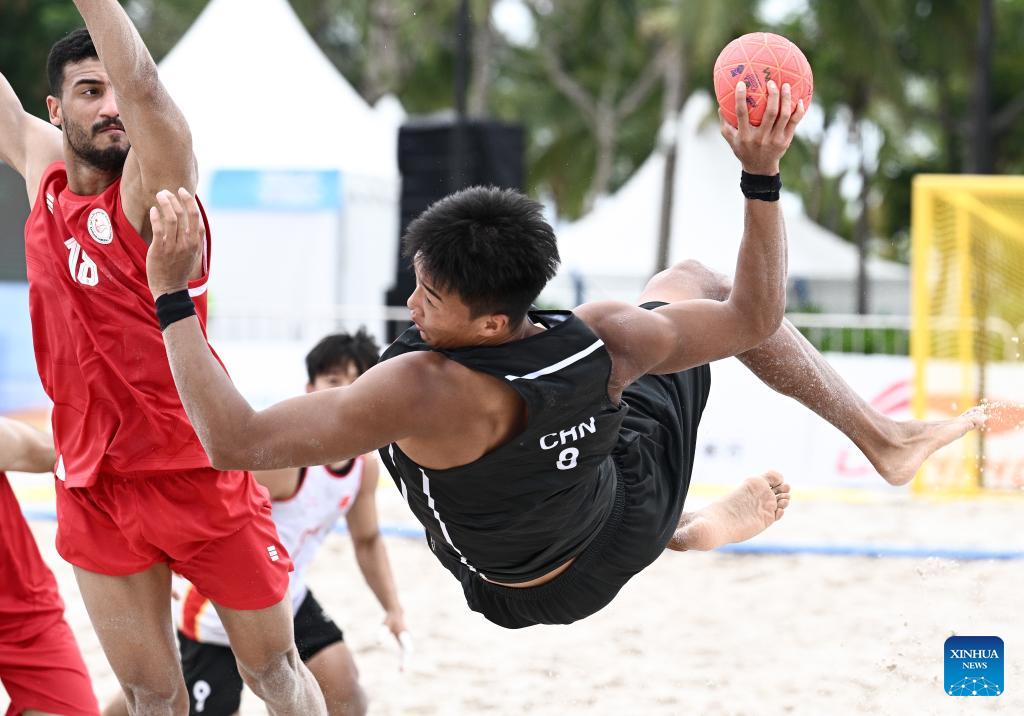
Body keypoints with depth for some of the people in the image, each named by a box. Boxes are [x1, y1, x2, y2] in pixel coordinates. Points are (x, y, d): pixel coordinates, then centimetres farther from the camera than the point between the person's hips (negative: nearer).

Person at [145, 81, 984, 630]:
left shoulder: (420, 392, -47)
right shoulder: (603, 342, -36)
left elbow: (232, 439, -45)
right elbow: (754, 316, -19)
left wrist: (172, 293, -39)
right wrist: (763, 176, -20)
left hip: (543, 593, -1)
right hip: (635, 505, 2)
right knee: (690, 279, 19)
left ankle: (692, 529, 47)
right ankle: (883, 438, 29)